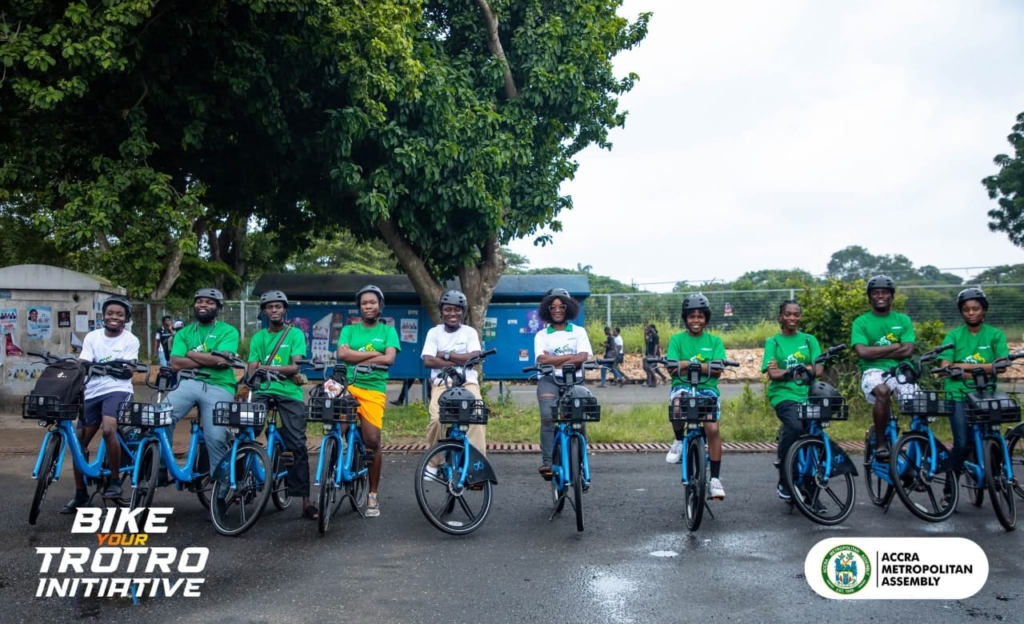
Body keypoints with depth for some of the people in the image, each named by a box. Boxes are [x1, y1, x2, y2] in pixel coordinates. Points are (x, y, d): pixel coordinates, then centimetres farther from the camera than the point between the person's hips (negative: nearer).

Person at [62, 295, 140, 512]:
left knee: (108, 429, -30)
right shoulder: (92, 337, 9)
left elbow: (128, 371, -10)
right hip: (92, 393, 4)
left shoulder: (130, 340, 0)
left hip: (117, 391, -4)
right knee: (78, 443, 4)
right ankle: (80, 494, 19)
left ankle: (114, 481, -13)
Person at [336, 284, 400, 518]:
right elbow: (342, 354, -3)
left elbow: (389, 359, -3)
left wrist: (358, 359, -5)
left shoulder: (388, 330, 12)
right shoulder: (349, 330, 15)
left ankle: (372, 495, 4)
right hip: (347, 386, 2)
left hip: (374, 389, -1)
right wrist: (373, 353, -6)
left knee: (372, 440, -9)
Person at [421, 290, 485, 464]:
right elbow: (428, 361, -8)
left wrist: (446, 355, -7)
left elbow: (474, 358, -7)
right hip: (441, 384, -1)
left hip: (468, 383, 1)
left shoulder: (470, 332, 7)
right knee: (436, 419, -25)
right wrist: (460, 361, -10)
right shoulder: (434, 332, 6)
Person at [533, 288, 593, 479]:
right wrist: (571, 357, -5)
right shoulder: (541, 335, 12)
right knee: (548, 417, -23)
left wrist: (554, 360, -8)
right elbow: (542, 360, -5)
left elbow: (583, 358, -3)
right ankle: (547, 462, -23)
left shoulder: (579, 332, 14)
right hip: (549, 380, -1)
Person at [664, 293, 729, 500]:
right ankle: (679, 440, -5)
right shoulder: (677, 340, 9)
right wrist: (702, 365, -13)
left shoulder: (714, 341, 11)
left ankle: (715, 479, -7)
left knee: (713, 429, -20)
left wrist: (687, 364, -13)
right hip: (682, 387, -1)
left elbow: (717, 369, -3)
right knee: (678, 406, -37)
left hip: (707, 388, 1)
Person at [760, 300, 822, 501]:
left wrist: (786, 371, -9)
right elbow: (773, 374, -2)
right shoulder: (773, 342, 9)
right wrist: (803, 369, -8)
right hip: (784, 395, -3)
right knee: (795, 427, -30)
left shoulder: (809, 340, 16)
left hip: (807, 395, 3)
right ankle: (784, 481, -14)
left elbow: (818, 369, 2)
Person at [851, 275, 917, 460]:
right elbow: (863, 352, -9)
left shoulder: (903, 320, 14)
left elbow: (907, 350, 0)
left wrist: (877, 352, -5)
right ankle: (880, 442, -20)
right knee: (882, 392, -36)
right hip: (874, 371, -3)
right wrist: (895, 346, -3)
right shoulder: (861, 322, 7)